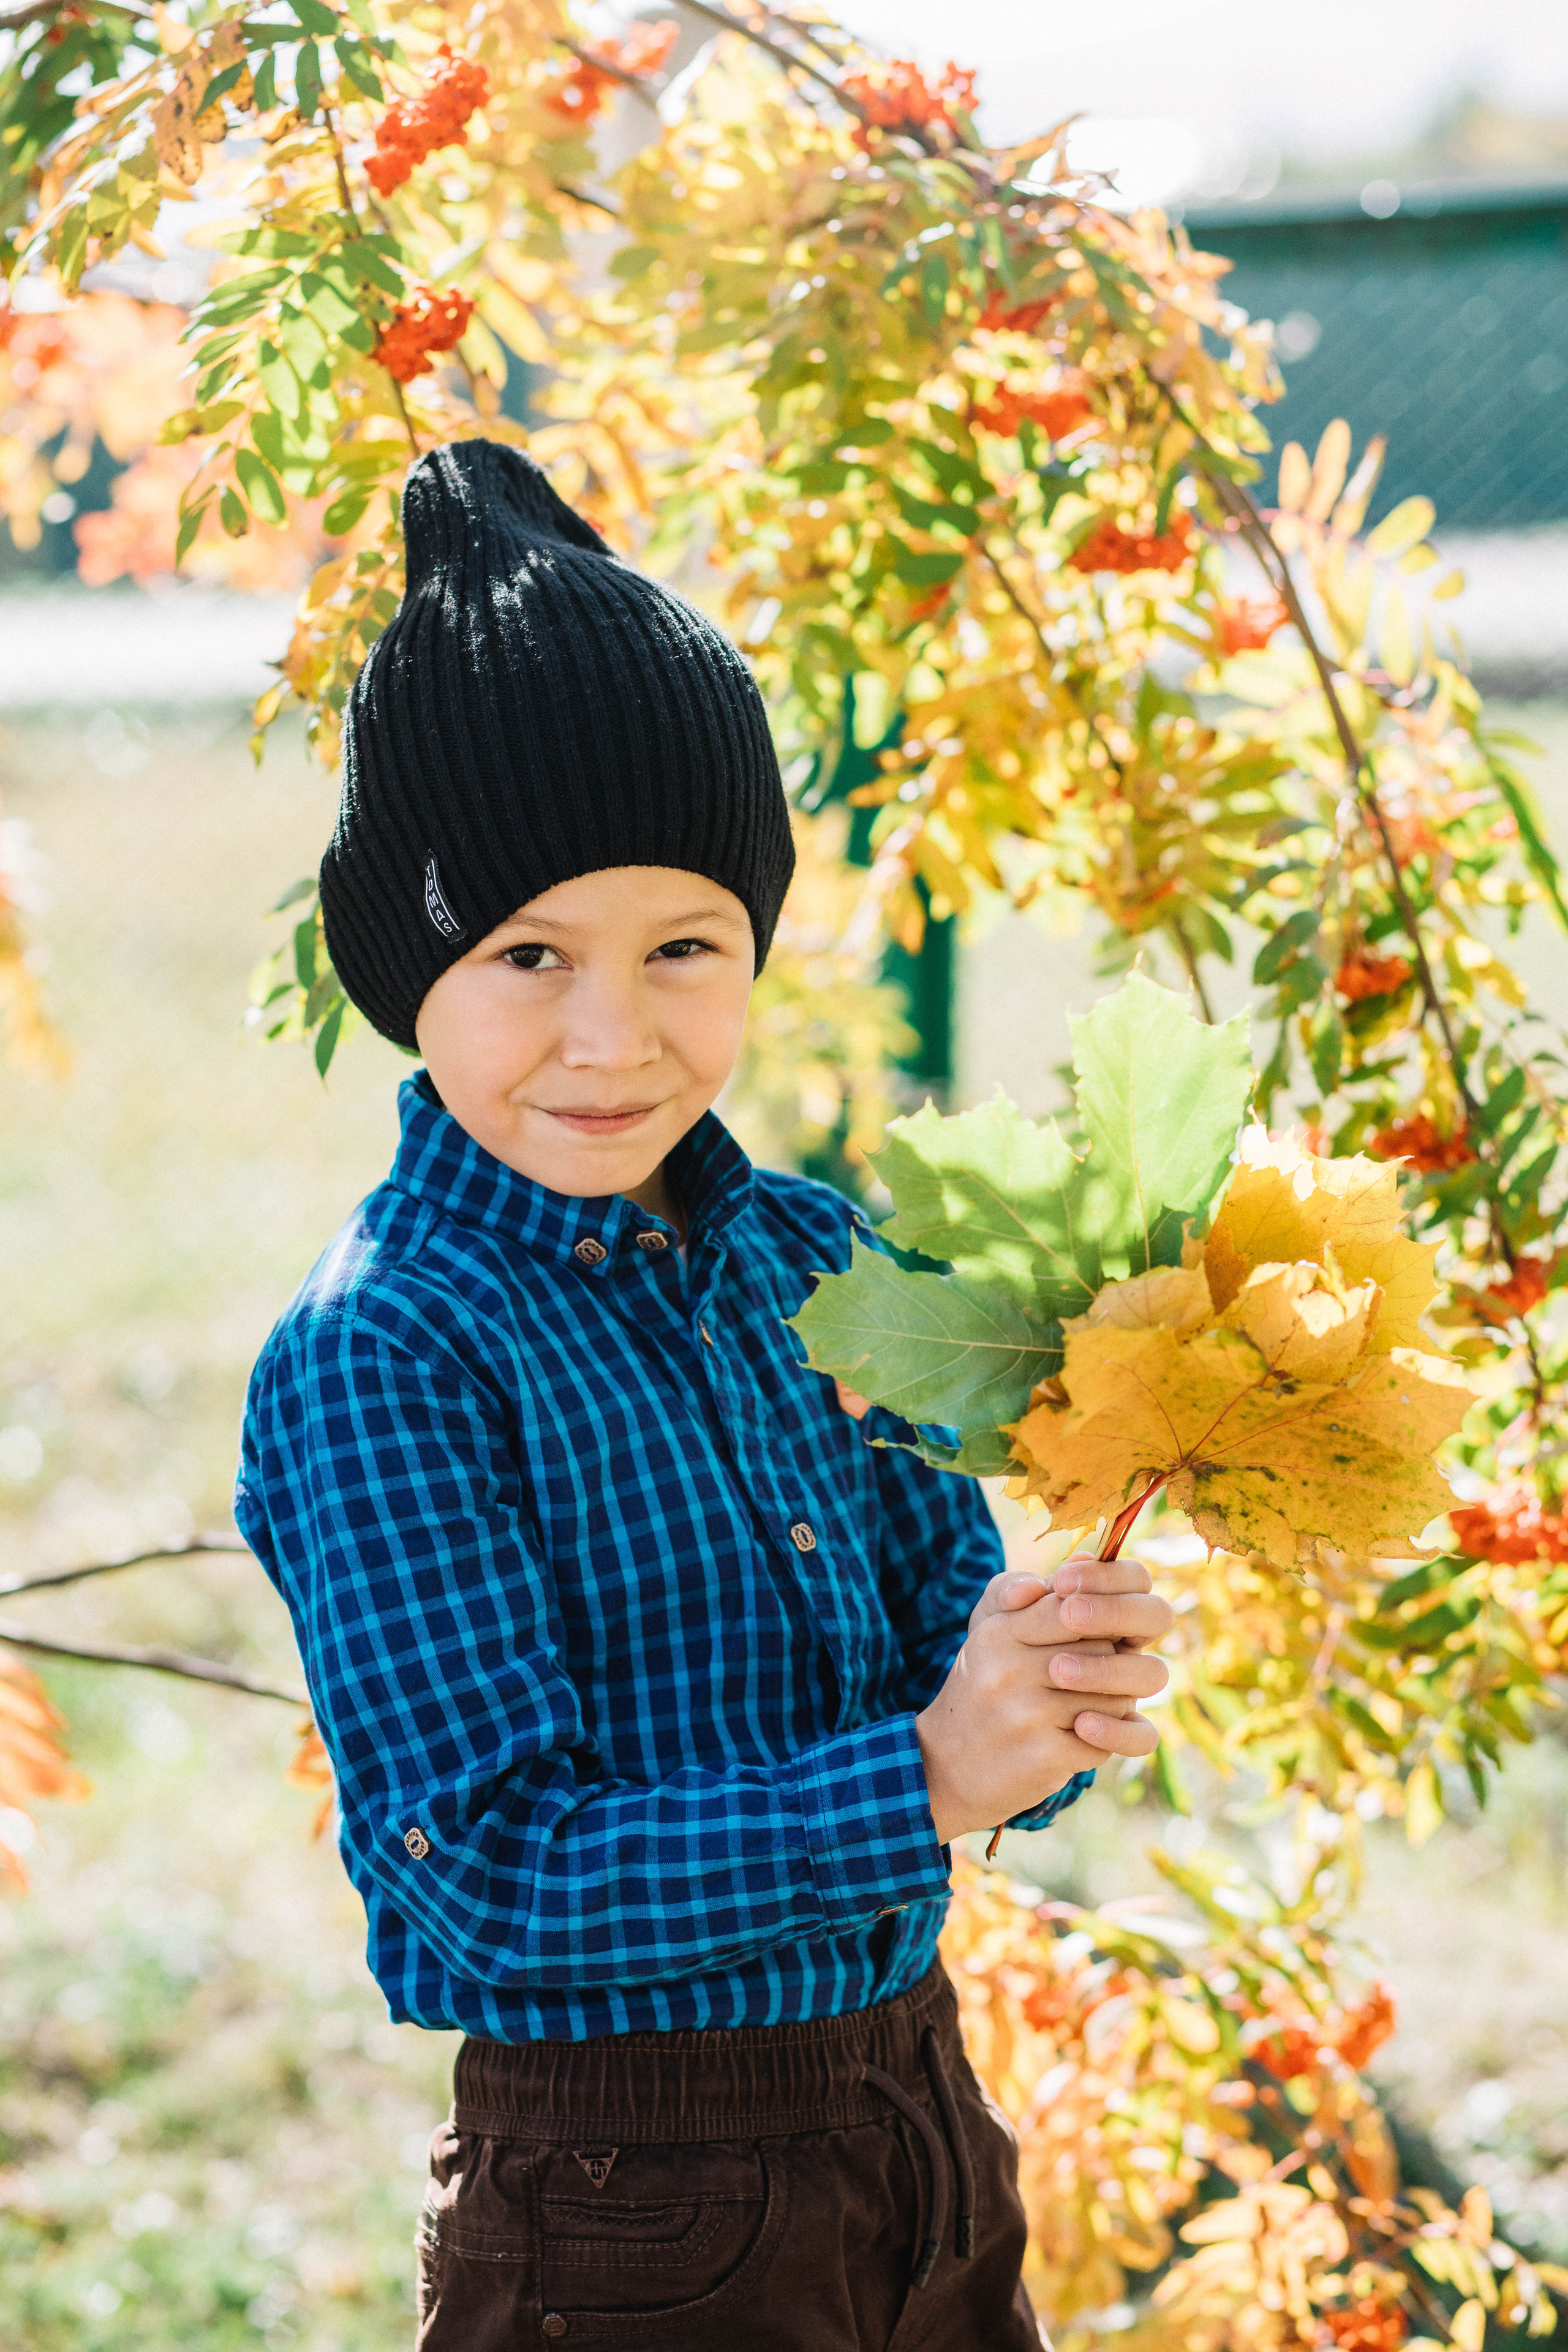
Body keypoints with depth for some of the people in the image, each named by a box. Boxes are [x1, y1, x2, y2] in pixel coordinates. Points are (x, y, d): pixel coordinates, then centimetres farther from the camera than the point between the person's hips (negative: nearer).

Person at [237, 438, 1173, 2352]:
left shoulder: (809, 1256, 3)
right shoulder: (378, 1361, -17)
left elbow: (941, 1596, 3)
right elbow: (489, 1862, -21)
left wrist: (1039, 1673, -20)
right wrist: (926, 1780, -28)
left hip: (915, 2108, 6)